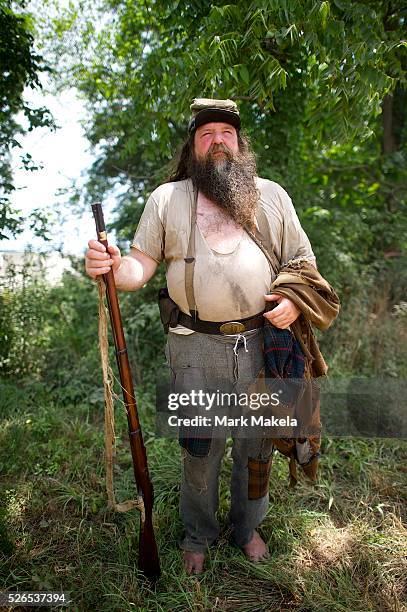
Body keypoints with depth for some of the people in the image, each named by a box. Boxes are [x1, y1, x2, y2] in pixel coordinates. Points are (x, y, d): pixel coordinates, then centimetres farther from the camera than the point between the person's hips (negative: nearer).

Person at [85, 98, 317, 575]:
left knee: (257, 443, 16)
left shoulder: (272, 195, 8)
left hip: (262, 342, 2)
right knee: (199, 447, 11)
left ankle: (248, 527, 44)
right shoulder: (166, 198, 4)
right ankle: (197, 536, 40)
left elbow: (303, 259, 12)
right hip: (197, 348, -1)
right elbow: (141, 266, 1)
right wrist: (112, 267, -22)